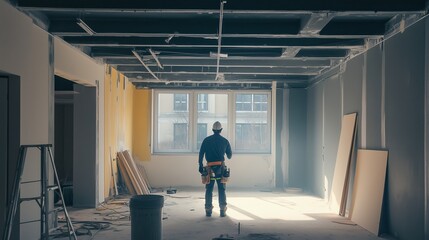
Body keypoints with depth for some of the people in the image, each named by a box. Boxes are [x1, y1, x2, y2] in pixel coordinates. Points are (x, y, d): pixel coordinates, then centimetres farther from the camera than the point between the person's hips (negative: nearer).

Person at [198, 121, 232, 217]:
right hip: (221, 167, 0)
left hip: (210, 168, 0)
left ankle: (208, 210, 6)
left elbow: (201, 153, -2)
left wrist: (200, 165, 3)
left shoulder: (206, 140, 2)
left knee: (209, 190, 7)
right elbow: (230, 155, 12)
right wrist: (228, 156, 35)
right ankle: (223, 210, 2)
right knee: (221, 189, 4)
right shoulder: (225, 141, 4)